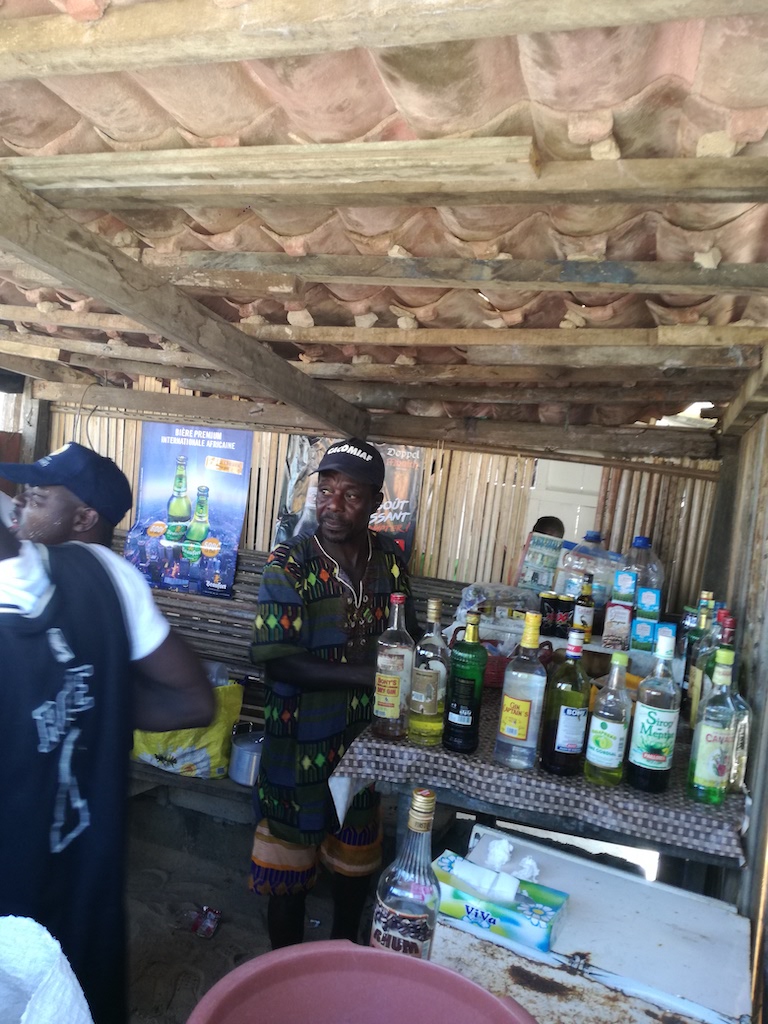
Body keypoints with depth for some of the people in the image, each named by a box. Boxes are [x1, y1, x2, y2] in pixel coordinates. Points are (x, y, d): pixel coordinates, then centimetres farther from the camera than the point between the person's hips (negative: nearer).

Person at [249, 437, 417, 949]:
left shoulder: (390, 558, -3)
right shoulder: (290, 563, -17)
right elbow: (277, 659, -22)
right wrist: (369, 674, -28)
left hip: (368, 738, 4)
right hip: (301, 742, -4)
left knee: (356, 860, 23)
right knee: (289, 866, 14)